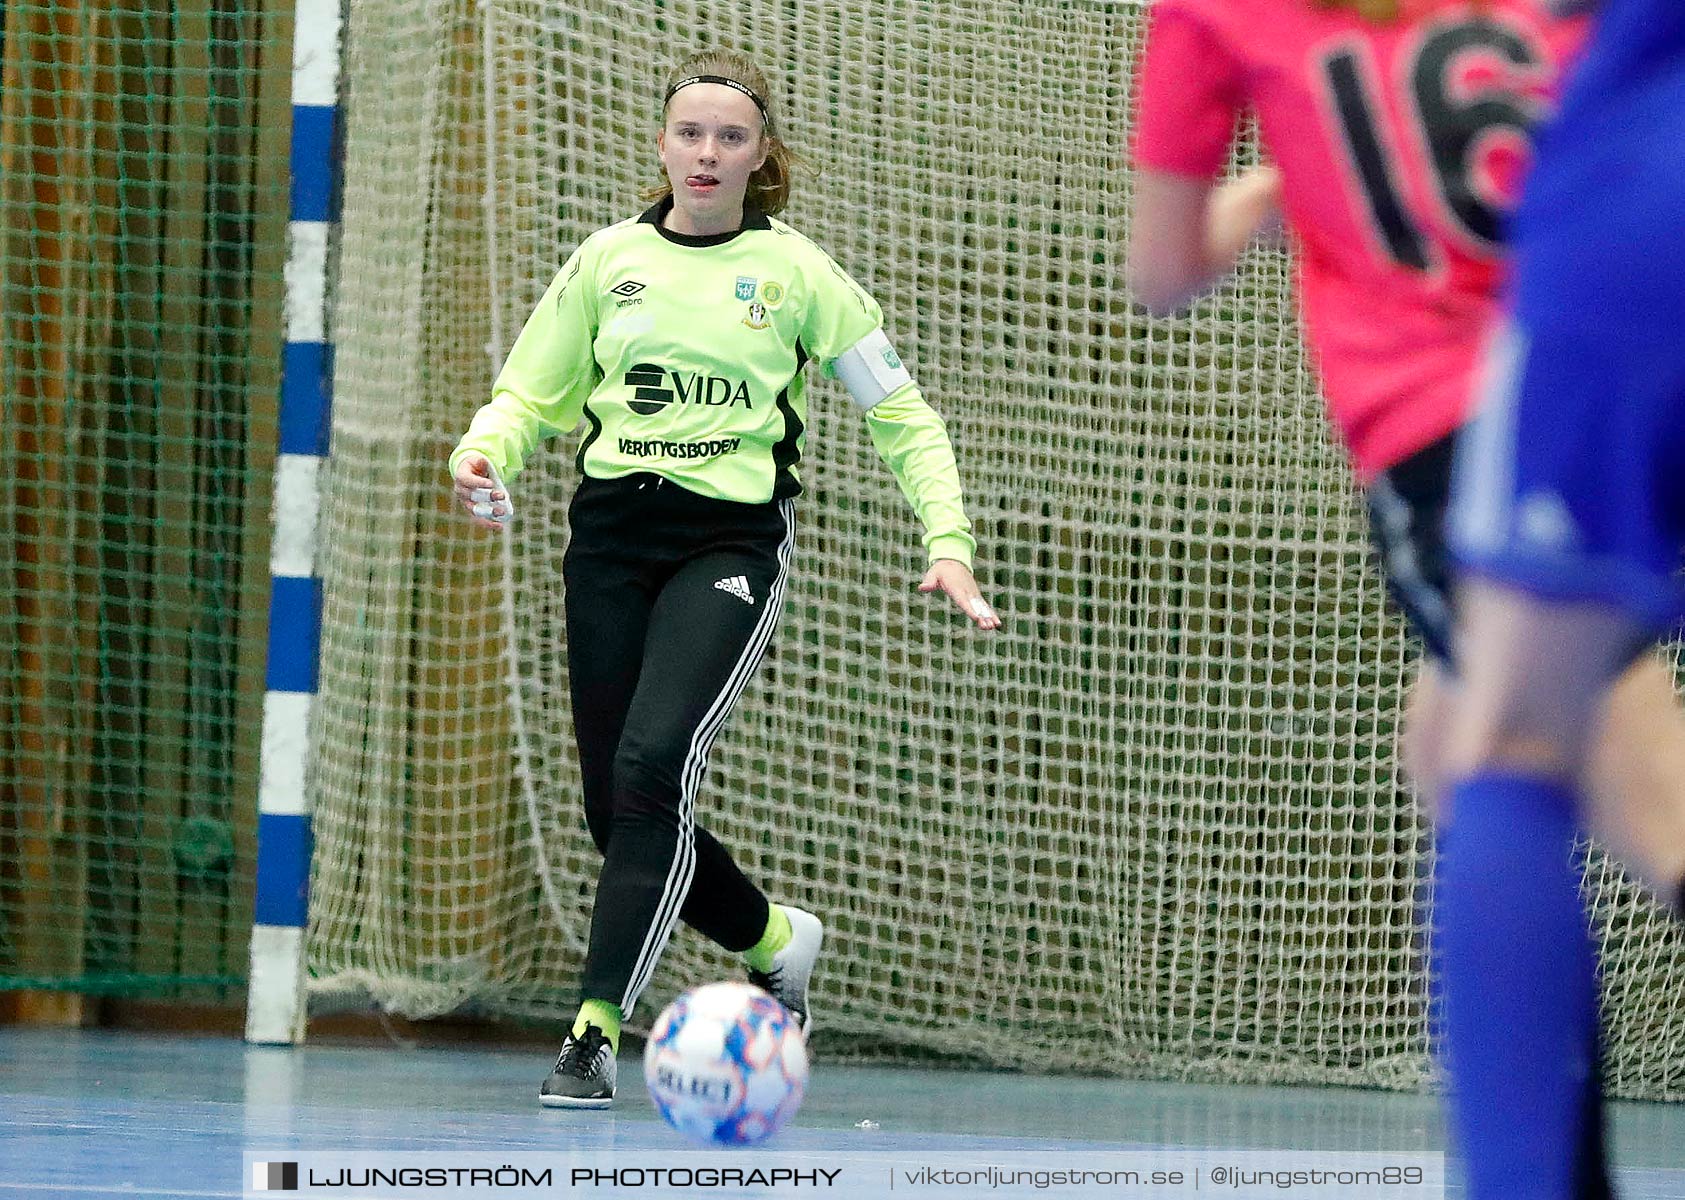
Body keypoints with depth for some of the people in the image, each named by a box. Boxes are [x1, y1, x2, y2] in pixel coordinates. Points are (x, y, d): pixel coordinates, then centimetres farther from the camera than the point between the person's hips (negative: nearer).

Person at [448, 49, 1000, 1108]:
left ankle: (599, 1029, -25)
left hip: (731, 544, -4)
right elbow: (530, 395, 15)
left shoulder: (794, 272, 2)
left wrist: (949, 543, -3)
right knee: (618, 810, 3)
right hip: (612, 536, 4)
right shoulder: (609, 260, 9)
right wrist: (483, 453, -7)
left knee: (654, 763, -25)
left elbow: (904, 414, 7)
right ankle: (773, 939, 32)